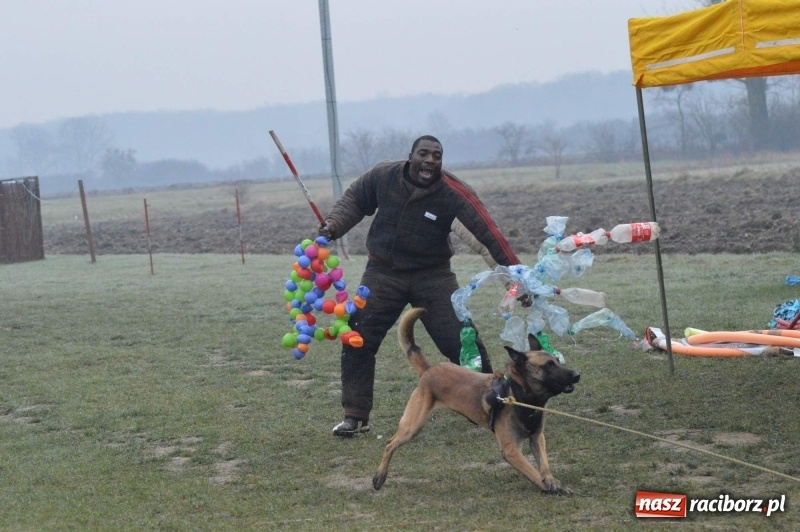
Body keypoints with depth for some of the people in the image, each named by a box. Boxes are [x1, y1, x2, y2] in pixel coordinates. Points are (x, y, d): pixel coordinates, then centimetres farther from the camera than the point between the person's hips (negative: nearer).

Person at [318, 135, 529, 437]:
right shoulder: (383, 176, -13)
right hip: (383, 273, 2)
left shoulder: (453, 193, -21)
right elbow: (355, 200, 8)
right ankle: (355, 416, 8)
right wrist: (334, 225, -9)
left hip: (432, 275, -1)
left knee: (463, 341, -6)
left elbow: (488, 232, -27)